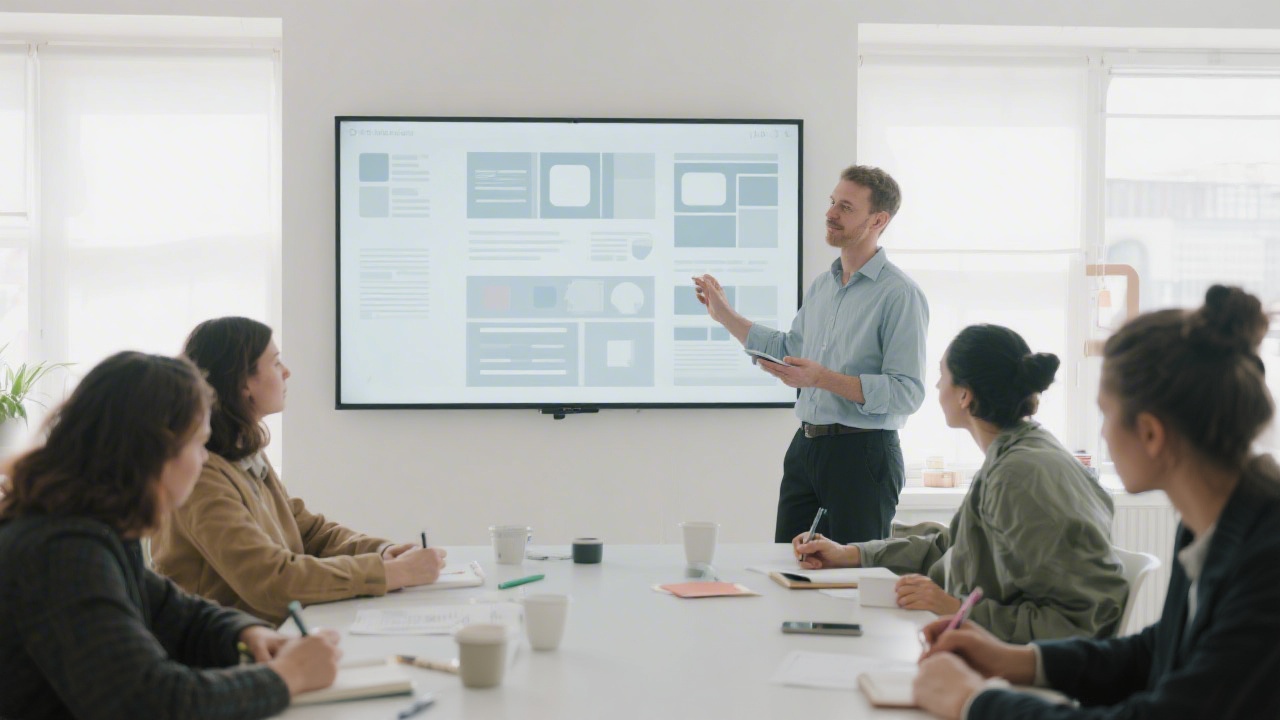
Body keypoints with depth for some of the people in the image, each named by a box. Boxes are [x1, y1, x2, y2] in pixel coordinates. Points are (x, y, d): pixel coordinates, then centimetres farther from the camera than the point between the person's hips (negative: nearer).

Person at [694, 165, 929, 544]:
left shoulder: (900, 294, -13)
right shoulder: (821, 285, 13)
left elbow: (907, 392, -20)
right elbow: (788, 349, 26)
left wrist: (822, 377, -25)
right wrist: (725, 314, 21)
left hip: (863, 454, -7)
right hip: (806, 446, 8)